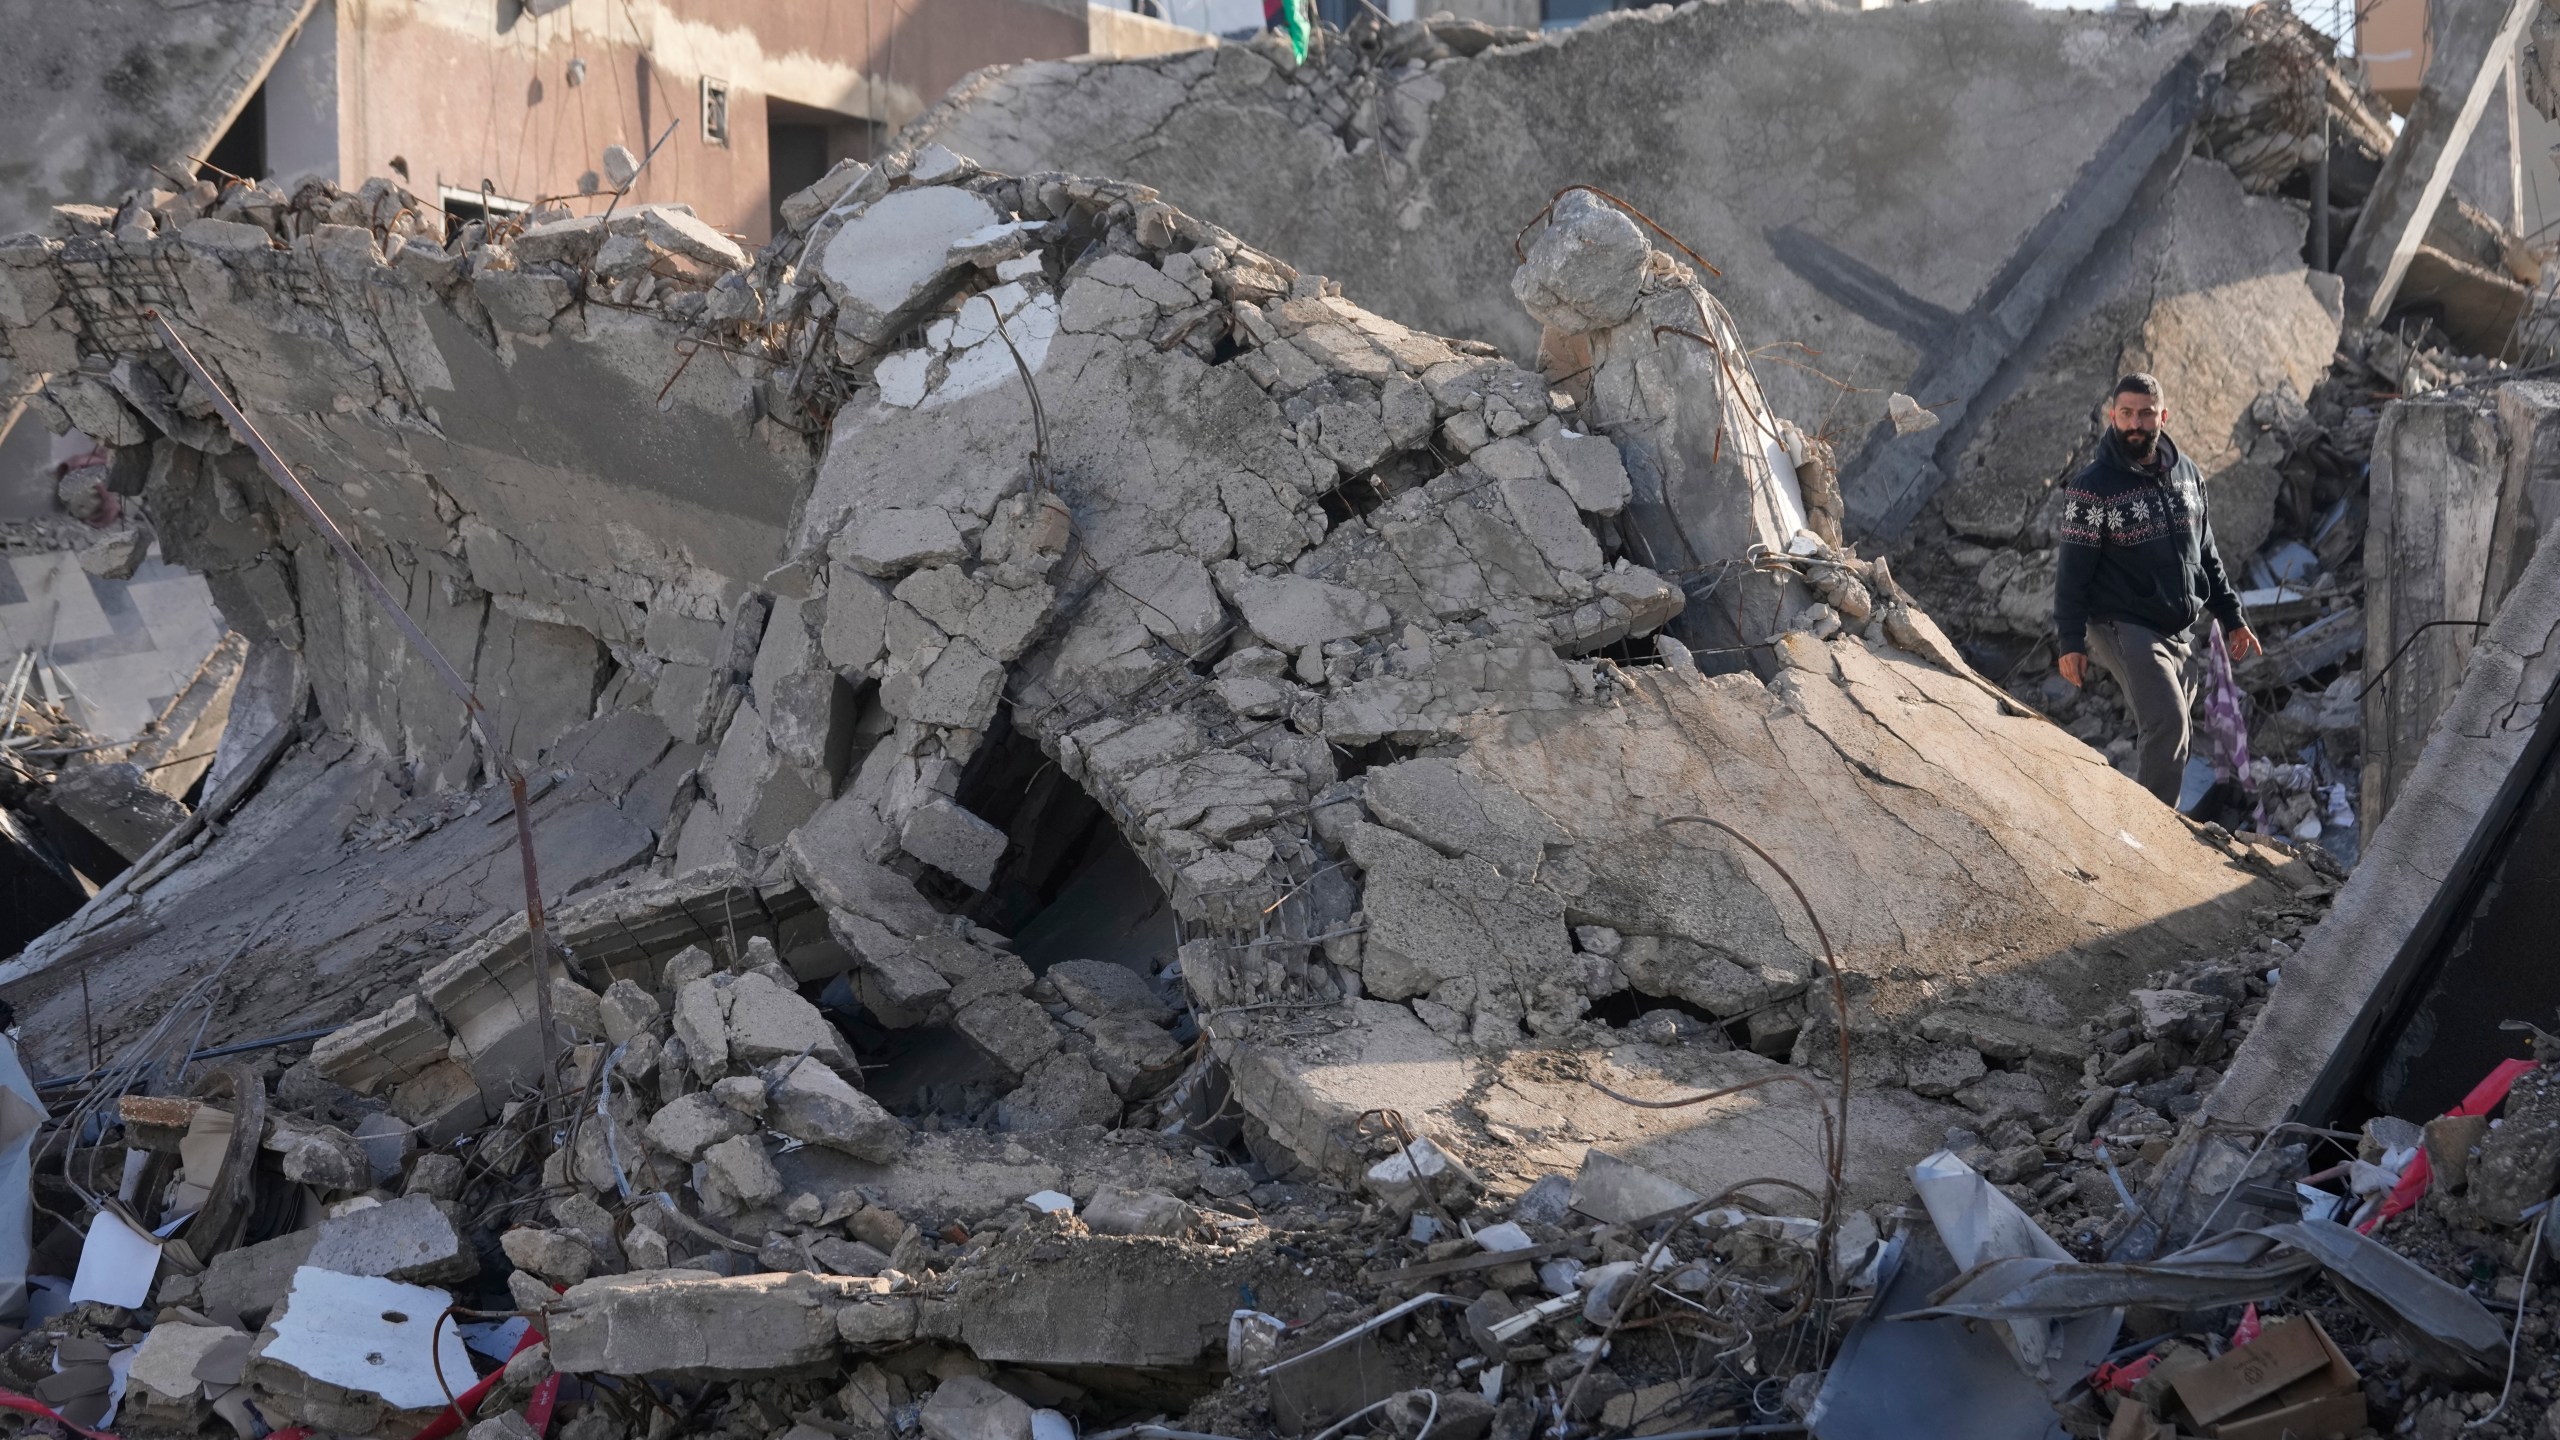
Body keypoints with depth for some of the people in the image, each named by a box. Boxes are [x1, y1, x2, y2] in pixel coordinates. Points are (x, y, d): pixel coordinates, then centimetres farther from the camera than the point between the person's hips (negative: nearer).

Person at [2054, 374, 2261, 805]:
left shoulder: (2185, 473, 10)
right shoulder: (2092, 488, -8)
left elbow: (2205, 552, 19)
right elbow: (2071, 570, -10)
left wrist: (2231, 617, 17)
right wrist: (2070, 642, -16)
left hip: (2175, 631, 7)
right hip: (2123, 627, -7)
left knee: (2168, 734, 8)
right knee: (2167, 723, -21)